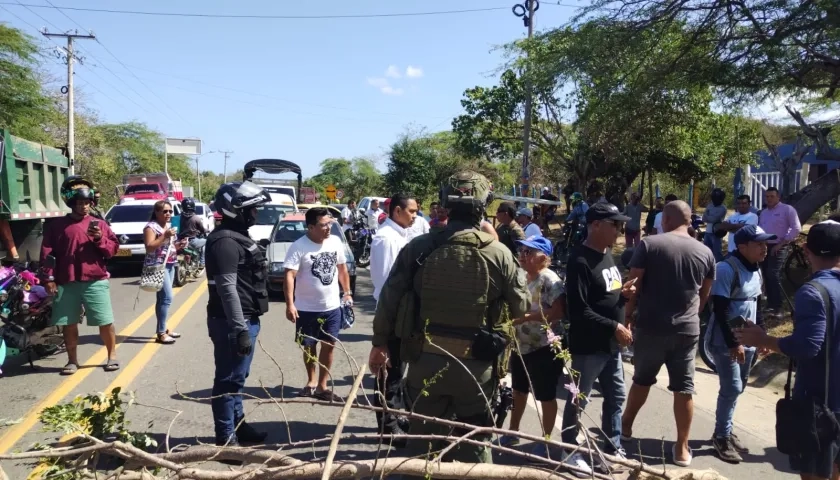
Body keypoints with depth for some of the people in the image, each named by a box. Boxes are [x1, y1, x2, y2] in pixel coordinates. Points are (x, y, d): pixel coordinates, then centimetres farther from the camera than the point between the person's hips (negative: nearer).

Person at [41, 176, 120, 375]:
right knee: (69, 323, 9)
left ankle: (112, 356, 14)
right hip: (66, 283, 1)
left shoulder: (99, 224, 7)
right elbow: (47, 252, 4)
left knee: (105, 322, 0)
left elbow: (113, 249, 6)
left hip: (96, 282, -1)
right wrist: (49, 278, -3)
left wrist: (99, 238, -12)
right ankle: (72, 360, 22)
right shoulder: (56, 225, 6)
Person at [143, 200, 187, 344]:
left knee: (163, 298, 11)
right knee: (167, 297, -14)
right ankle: (161, 333, -9)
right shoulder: (151, 227, -10)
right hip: (158, 265, -9)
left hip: (170, 265, 9)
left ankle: (163, 329, 17)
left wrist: (179, 245, 7)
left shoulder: (169, 225, 16)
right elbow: (149, 247, -20)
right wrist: (165, 236, -24)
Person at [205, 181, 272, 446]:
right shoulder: (226, 241, -18)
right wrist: (240, 329, -24)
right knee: (229, 380, -2)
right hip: (232, 322, -10)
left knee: (237, 378, 19)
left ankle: (238, 425, 31)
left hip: (244, 319, 10)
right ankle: (226, 438, 7)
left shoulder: (238, 237, 15)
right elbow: (227, 289, -23)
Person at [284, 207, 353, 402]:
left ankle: (322, 386, 19)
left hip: (332, 307, 4)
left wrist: (347, 292, 10)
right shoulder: (299, 246, -17)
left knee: (329, 345, 7)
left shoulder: (335, 242, -1)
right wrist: (290, 304, -28)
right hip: (307, 308, -3)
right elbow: (289, 276, -21)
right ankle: (311, 380, 34)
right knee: (309, 347, 13)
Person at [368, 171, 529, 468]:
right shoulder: (499, 254, -9)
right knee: (476, 442, 17)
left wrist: (380, 343, 11)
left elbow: (389, 299, -2)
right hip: (476, 364, -1)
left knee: (423, 438, 17)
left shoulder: (418, 248, -7)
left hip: (426, 360, 1)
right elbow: (521, 307, 2)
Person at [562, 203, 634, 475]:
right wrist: (614, 327, -21)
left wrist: (624, 294, 0)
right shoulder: (580, 261, -18)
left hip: (611, 344, 9)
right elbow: (578, 310, -23)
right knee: (578, 401, 6)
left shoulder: (608, 254, 10)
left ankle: (613, 450, 33)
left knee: (615, 397, 18)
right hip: (588, 346, -9)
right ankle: (570, 452, 23)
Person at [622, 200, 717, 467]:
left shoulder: (649, 244, -7)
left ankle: (626, 425, 34)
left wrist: (627, 316, 3)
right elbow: (705, 295, 14)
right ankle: (682, 448, 15)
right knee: (684, 387, 8)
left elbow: (634, 286, -9)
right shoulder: (705, 252, 4)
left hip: (651, 326, -1)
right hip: (688, 329, 2)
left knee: (642, 379, 17)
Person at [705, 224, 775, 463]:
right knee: (732, 388, -7)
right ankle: (721, 436, 9)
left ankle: (726, 431, 27)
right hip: (725, 340, -8)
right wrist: (733, 343, -21)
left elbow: (756, 305, 18)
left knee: (737, 388, 12)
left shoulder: (756, 270, 8)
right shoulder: (727, 269, -17)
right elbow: (719, 309, -21)